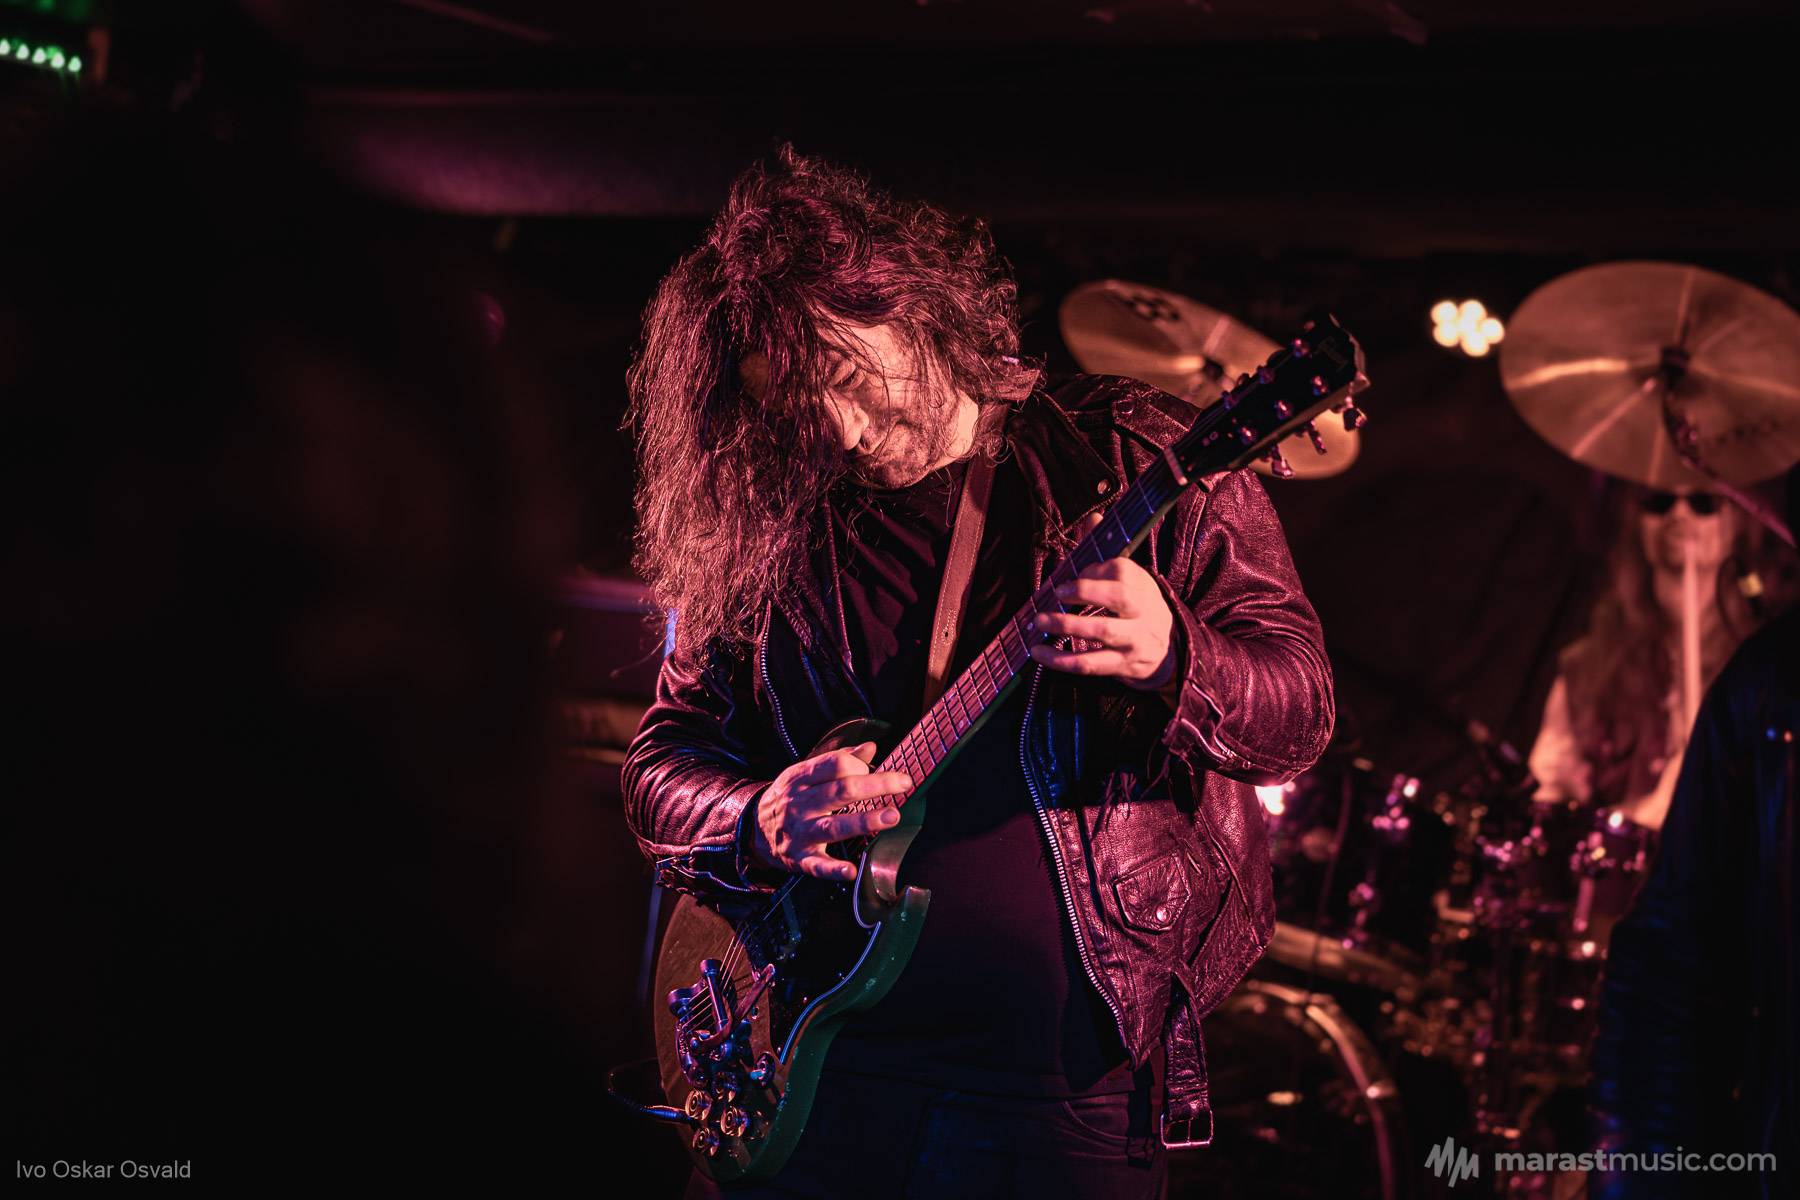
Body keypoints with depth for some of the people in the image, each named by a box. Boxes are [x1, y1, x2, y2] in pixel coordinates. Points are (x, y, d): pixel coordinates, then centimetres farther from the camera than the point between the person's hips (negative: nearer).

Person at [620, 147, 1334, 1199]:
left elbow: (1301, 712, -5)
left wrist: (1170, 658, -27)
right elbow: (662, 765, 10)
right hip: (810, 1063, 3)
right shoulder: (756, 530, 5)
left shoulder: (1133, 459, -3)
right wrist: (758, 820, -13)